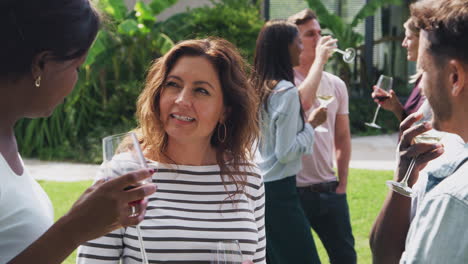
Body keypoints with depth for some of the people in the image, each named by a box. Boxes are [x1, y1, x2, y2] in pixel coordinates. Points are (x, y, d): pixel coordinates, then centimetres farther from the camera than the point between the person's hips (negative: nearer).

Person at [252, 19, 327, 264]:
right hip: (278, 190, -9)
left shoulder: (257, 87, 8)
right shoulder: (286, 90, -16)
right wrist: (311, 124, -6)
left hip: (257, 186, 9)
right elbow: (286, 152, -16)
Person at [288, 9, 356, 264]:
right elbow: (302, 102, -31)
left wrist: (342, 184, 10)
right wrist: (319, 59, -22)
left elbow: (342, 137, 14)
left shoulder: (336, 85, 7)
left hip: (329, 190, 5)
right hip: (293, 190, -5)